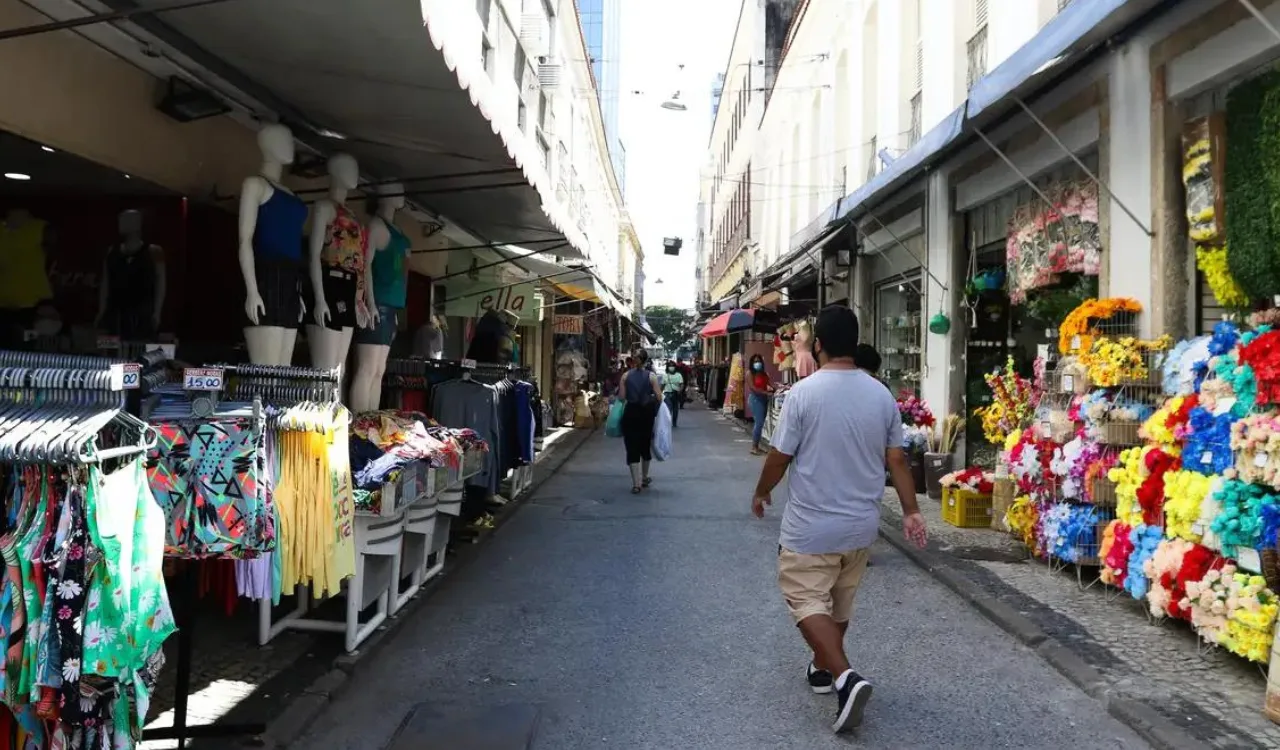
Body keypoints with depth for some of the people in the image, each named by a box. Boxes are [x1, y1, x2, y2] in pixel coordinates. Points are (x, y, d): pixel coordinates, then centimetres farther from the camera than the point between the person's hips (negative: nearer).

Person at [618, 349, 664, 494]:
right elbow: (659, 398, -9)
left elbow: (621, 397, -4)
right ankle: (644, 478, 34)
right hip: (646, 413, 1)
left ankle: (636, 483, -9)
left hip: (630, 413, -1)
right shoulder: (651, 376, -4)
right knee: (645, 445, 19)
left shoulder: (626, 376, -1)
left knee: (632, 447, 0)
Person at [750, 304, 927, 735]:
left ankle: (845, 677, -12)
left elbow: (779, 457, -10)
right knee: (840, 603, 21)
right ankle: (823, 668, 37)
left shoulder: (803, 393, -17)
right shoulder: (881, 395, -3)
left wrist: (761, 494, 7)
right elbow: (897, 460, 0)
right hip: (861, 524, 6)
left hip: (811, 526, -5)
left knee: (807, 602, 4)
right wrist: (911, 512, 7)